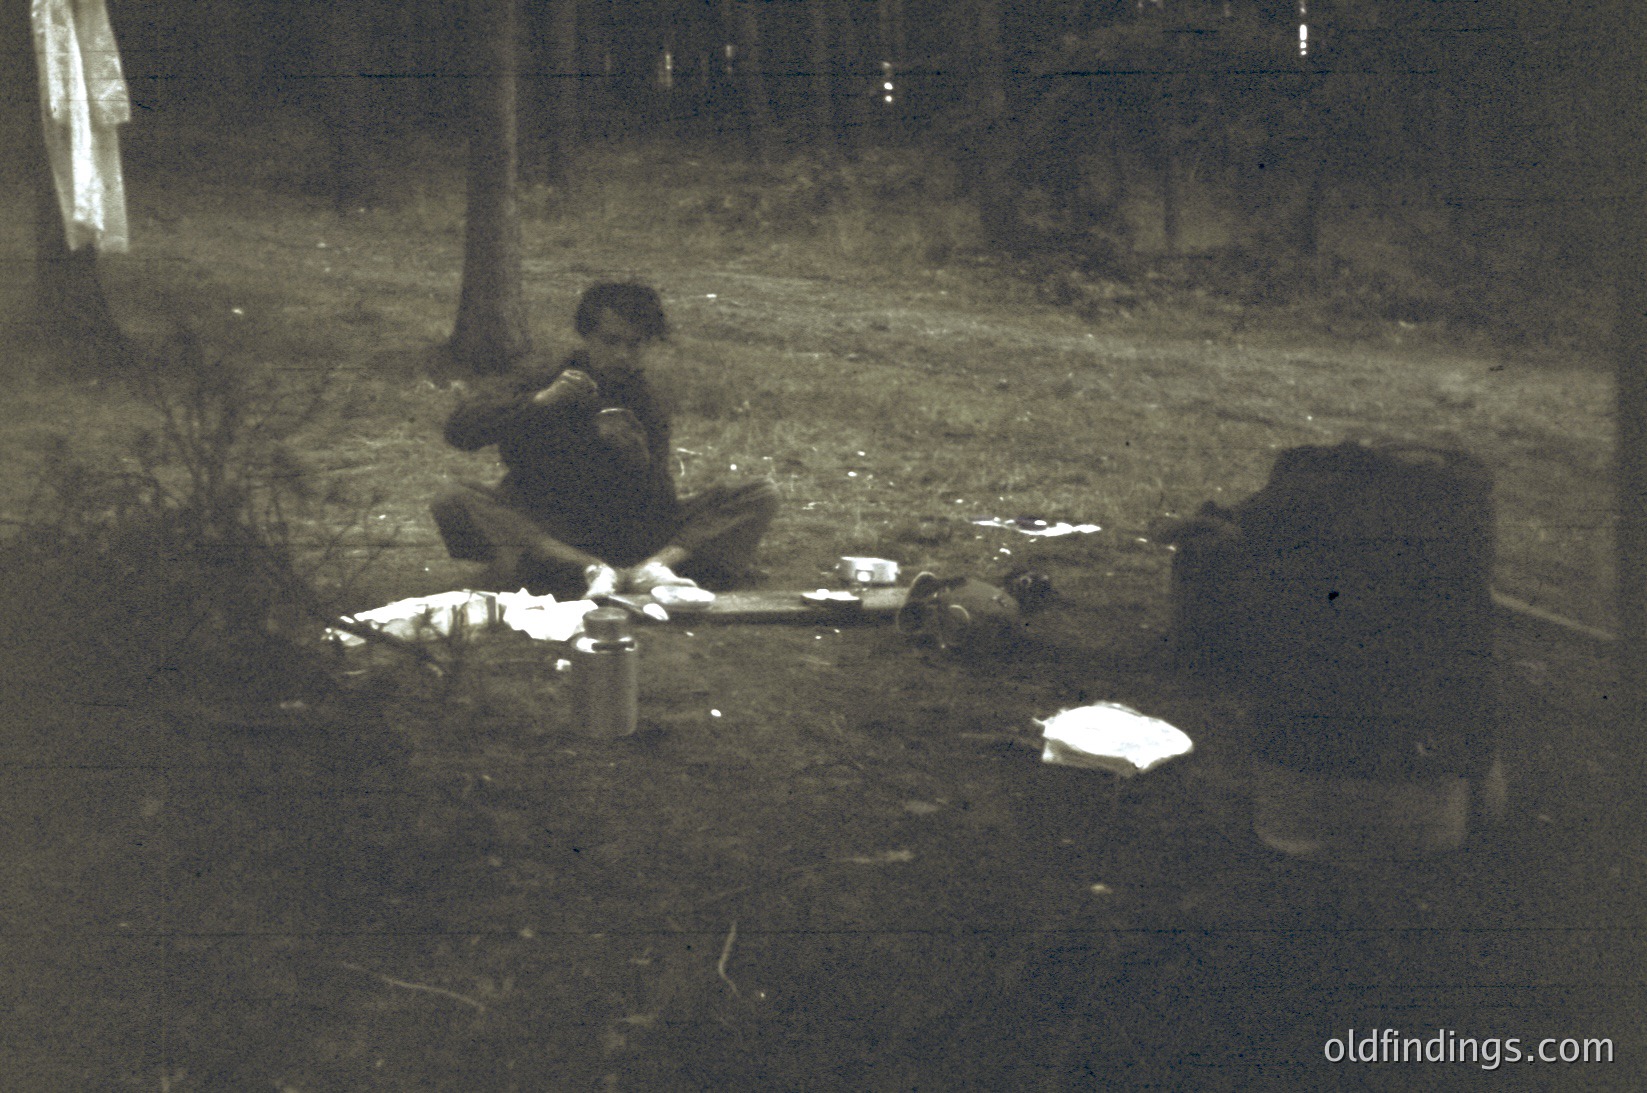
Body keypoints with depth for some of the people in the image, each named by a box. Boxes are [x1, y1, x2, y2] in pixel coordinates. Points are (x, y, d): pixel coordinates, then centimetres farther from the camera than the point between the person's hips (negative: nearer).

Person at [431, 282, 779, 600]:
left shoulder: (645, 403, 2)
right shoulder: (540, 381, -2)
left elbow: (660, 507, -7)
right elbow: (459, 430, -15)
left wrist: (633, 452, -26)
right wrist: (539, 401, -25)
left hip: (630, 535, 2)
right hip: (544, 533, -2)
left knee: (762, 496, -11)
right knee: (458, 505, -32)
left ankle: (652, 566, -34)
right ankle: (592, 571, -39)